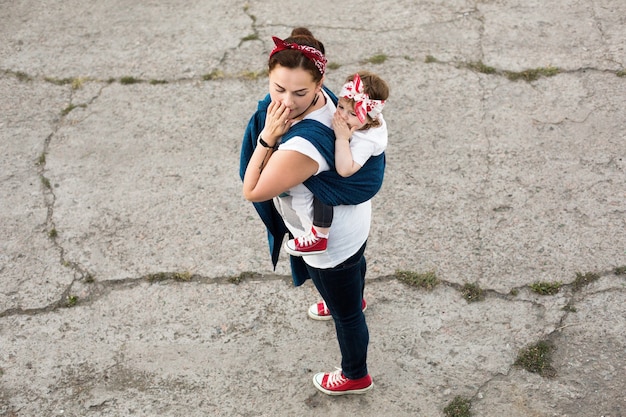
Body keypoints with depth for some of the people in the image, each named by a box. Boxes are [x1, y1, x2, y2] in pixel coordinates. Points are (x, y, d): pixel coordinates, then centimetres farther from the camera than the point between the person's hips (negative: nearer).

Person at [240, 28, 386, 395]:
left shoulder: (302, 146, -45)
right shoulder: (325, 98, -19)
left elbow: (252, 191, -30)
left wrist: (267, 137, -32)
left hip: (332, 241, -8)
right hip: (351, 219, 9)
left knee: (346, 313, 20)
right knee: (354, 264, 41)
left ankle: (355, 377, 49)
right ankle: (352, 298, 76)